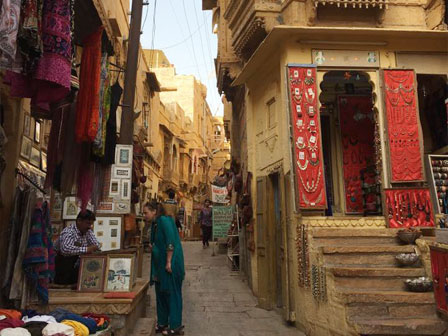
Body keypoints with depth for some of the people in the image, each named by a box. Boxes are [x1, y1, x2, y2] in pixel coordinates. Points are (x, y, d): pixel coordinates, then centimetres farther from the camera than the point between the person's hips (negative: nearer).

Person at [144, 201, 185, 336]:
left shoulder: (164, 220, -17)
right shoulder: (154, 224, 10)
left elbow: (171, 242, -22)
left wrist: (168, 263, -21)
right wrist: (152, 247, 5)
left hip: (170, 263, -9)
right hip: (159, 264, 9)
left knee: (172, 293, 0)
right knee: (160, 292, 15)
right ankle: (162, 323, 27)